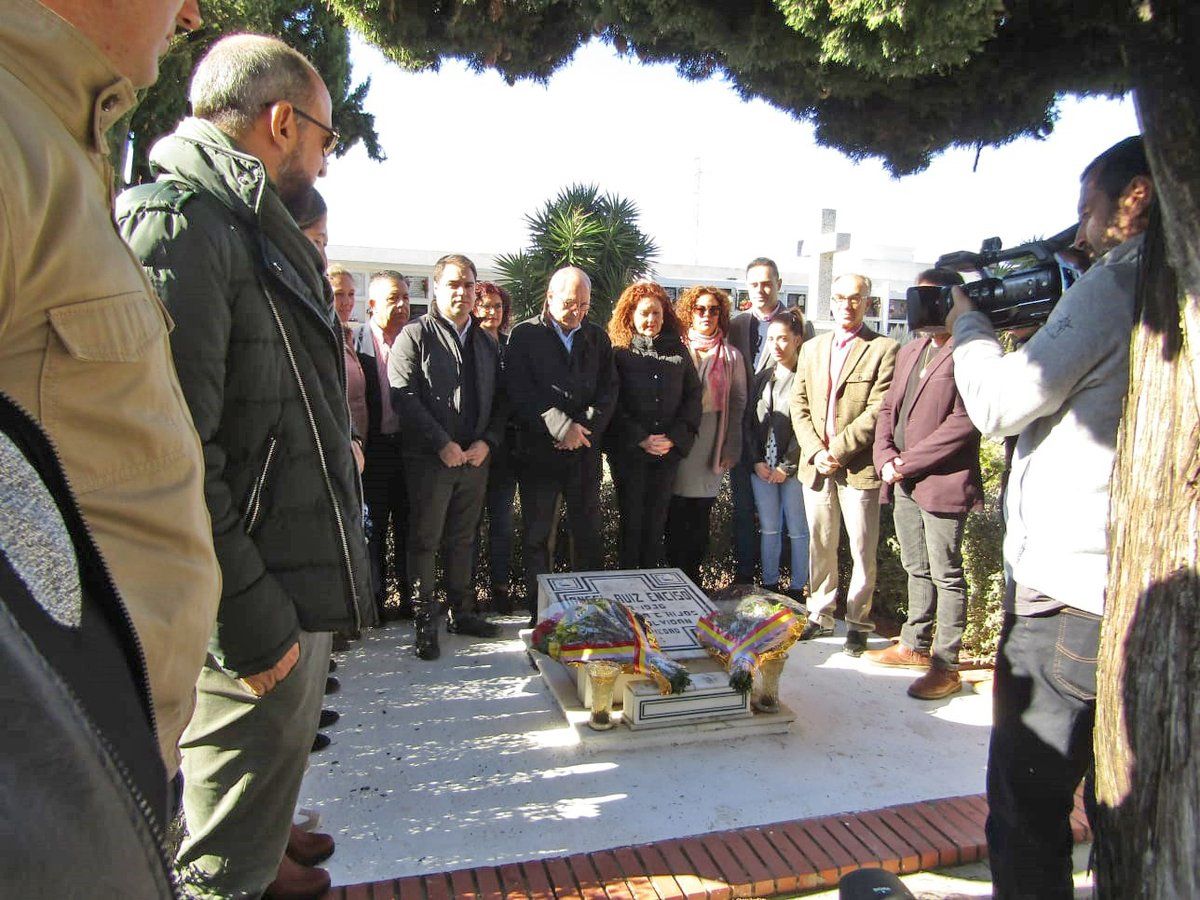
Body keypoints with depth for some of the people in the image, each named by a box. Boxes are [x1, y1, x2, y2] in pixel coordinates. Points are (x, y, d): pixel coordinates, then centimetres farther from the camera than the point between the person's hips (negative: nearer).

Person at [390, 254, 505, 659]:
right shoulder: (415, 335, -4)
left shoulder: (487, 344, 14)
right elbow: (404, 396, -13)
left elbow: (499, 401, 13)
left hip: (475, 458, 5)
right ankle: (425, 621, 13)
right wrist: (443, 444, -16)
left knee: (462, 540, 14)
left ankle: (461, 611, 25)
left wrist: (487, 442, -4)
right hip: (430, 459, -5)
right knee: (425, 541, 3)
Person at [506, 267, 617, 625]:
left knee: (589, 535, 6)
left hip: (585, 452, 3)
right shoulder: (524, 335, 1)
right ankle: (539, 612, 14)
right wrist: (562, 427, -17)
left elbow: (608, 390, 5)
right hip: (539, 452, -2)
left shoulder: (598, 337, 12)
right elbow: (520, 391, -10)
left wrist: (585, 428, -11)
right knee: (536, 537, 5)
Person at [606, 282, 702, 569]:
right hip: (628, 449, -3)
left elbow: (693, 395, 5)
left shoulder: (677, 351, 8)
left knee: (656, 521, 9)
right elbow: (613, 402, -7)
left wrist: (675, 437, -7)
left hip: (669, 451, 3)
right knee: (631, 519, 3)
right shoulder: (618, 351, -2)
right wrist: (641, 440, -13)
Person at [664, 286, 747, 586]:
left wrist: (732, 448, -1)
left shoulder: (731, 356, 5)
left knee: (701, 513, 5)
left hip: (712, 443, 1)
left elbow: (738, 403, 5)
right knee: (676, 514, 2)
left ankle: (693, 572, 18)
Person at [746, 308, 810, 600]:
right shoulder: (763, 377, 11)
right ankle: (769, 586, 21)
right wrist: (757, 461, -1)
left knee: (797, 531, 5)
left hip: (794, 468, -5)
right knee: (768, 529, 11)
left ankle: (797, 590, 15)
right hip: (762, 468, 5)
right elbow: (750, 422, 10)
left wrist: (787, 466, -11)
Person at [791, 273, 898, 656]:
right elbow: (799, 405, 9)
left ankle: (858, 623, 19)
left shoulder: (883, 349, -4)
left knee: (863, 552, 5)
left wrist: (837, 450, -15)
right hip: (816, 465, 5)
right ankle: (820, 616, 26)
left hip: (859, 467, -4)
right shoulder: (812, 348, 14)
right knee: (820, 546, 13)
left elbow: (879, 410, -12)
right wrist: (815, 451, -5)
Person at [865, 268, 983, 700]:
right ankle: (915, 645, 30)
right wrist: (885, 457, 0)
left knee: (946, 575, 1)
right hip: (903, 482, 8)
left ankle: (945, 666, 10)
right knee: (917, 570, 18)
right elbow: (888, 410, 17)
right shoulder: (909, 352, 17)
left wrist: (909, 463, -15)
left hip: (942, 482, -8)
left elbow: (964, 421, -18)